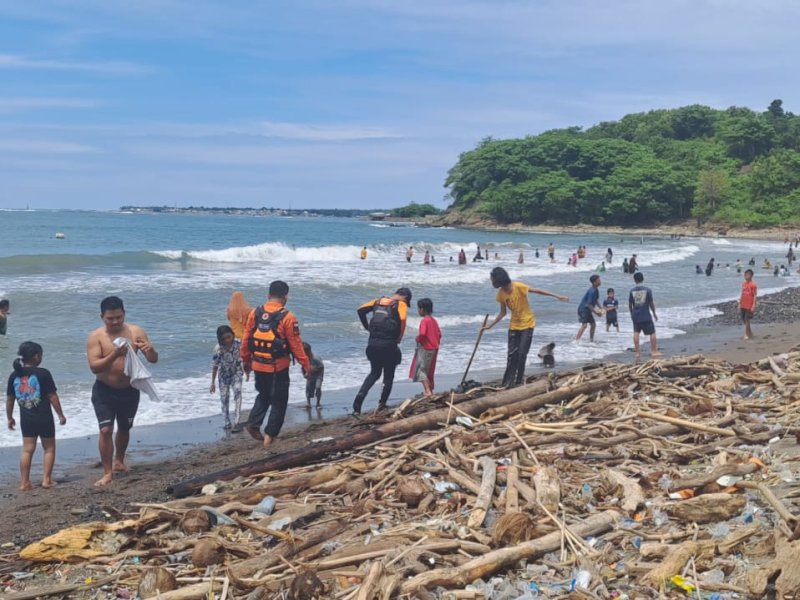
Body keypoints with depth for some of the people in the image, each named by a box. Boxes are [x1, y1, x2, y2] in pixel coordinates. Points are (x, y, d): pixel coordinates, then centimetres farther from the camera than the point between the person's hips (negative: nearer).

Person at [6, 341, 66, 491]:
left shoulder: (14, 376, 1)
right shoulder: (43, 374, -12)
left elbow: (9, 400, 7)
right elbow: (52, 396, -10)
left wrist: (9, 418, 19)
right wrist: (61, 415, -1)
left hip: (26, 419, 4)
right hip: (44, 418, -4)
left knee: (27, 450, 10)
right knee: (49, 448, 11)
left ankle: (24, 482, 8)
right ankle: (46, 479, 7)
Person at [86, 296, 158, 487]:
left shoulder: (136, 332, -7)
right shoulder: (96, 337, -12)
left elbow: (153, 359, -7)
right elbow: (94, 367, -21)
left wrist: (149, 350, -31)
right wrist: (114, 355, -36)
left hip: (129, 390, 3)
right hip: (104, 390, -3)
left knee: (124, 428, 19)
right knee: (106, 430, -12)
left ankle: (119, 461, 42)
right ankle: (107, 472, -2)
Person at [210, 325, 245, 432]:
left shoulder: (238, 344, -20)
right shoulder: (218, 349, -23)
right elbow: (215, 366, -14)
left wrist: (246, 371, 8)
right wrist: (213, 383, -10)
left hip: (236, 373, 0)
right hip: (224, 375, 0)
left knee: (237, 393, -18)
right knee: (224, 398, 7)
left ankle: (236, 422, -20)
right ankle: (227, 422, 23)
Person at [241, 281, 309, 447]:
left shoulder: (255, 313, -1)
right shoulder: (287, 317, -14)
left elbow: (246, 339, 4)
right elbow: (296, 344, -11)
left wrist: (246, 361, 16)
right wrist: (305, 364, -2)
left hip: (258, 366, 5)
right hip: (278, 368, -5)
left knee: (263, 395, 25)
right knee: (278, 401, 10)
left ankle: (253, 424, 10)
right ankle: (269, 435, 7)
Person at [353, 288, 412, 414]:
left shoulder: (379, 301, 14)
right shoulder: (401, 304, -1)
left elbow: (361, 310, 7)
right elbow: (402, 321, -19)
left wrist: (367, 327, 16)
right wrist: (399, 338, -5)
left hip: (373, 344, 5)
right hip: (388, 345, -5)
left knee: (374, 373, 20)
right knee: (388, 377, 13)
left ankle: (360, 396, 1)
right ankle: (382, 405, 13)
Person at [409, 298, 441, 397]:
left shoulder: (424, 320, -15)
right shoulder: (434, 321, 10)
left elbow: (422, 334, -26)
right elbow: (439, 334, 11)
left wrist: (418, 339, -8)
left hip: (425, 348, -8)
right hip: (434, 348, 8)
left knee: (421, 370, -6)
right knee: (429, 371, 18)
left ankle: (428, 391, -17)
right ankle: (430, 391, 23)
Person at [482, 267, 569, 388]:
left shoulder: (518, 286, -21)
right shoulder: (501, 293, -4)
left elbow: (538, 291, -15)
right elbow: (503, 312, 6)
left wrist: (558, 296, -18)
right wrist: (490, 325, 5)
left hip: (527, 324, -5)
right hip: (514, 326, 5)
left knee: (521, 354, -6)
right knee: (511, 354, 1)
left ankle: (519, 381, 6)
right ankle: (508, 382, 5)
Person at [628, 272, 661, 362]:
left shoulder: (632, 291, -2)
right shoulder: (647, 290, -7)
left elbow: (630, 304, 3)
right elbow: (651, 303, -4)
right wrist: (654, 313, 9)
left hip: (635, 315, 2)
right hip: (646, 316, -2)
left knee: (636, 333, 9)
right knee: (652, 332, 10)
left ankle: (637, 352, 6)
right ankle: (654, 351, 13)